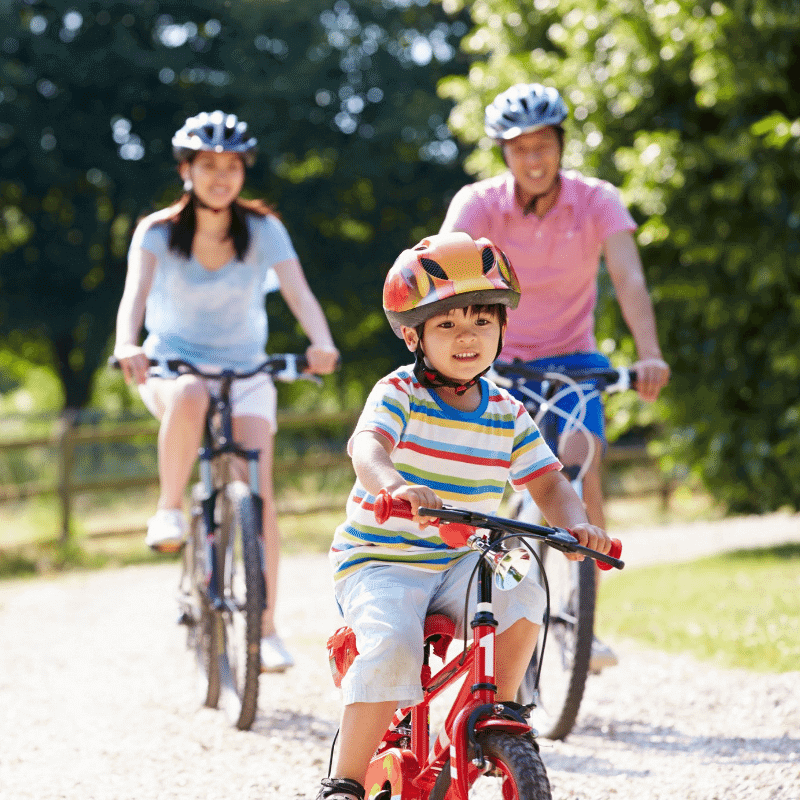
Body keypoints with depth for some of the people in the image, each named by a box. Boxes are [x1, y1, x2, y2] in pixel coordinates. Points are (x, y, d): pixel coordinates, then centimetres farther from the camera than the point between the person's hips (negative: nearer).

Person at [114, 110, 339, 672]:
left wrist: (322, 344, -40)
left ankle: (266, 630, -9)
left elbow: (299, 292, -19)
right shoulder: (158, 232, -8)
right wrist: (128, 345, -46)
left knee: (258, 493, -15)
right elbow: (135, 292, -24)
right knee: (190, 398, -40)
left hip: (245, 372, 1)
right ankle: (169, 510, -18)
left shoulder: (262, 228, -7)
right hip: (172, 365, -1)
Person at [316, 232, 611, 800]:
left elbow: (547, 482, 6)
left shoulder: (508, 416, 5)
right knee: (393, 645, -30)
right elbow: (367, 446, -29)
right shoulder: (398, 394, -10)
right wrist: (390, 483, -53)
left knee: (521, 596, -24)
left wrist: (575, 523, -18)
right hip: (378, 560, -4)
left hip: (460, 562, 4)